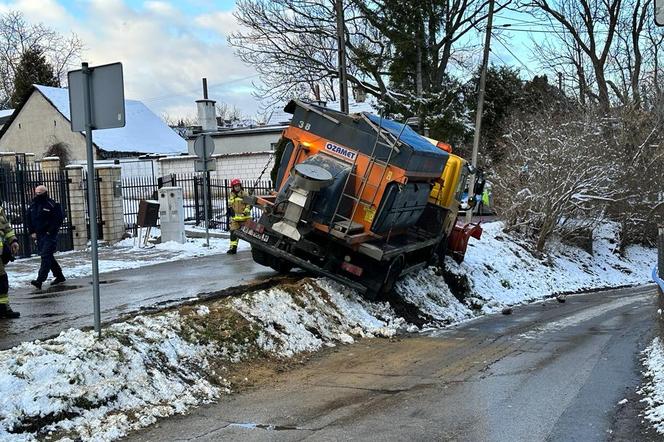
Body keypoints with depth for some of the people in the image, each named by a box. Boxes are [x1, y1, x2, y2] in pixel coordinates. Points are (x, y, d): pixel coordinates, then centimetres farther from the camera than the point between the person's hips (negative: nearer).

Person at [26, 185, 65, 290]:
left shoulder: (52, 205, -10)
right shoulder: (33, 206, 11)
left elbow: (59, 218, -12)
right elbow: (28, 220, 20)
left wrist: (51, 231, -14)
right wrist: (32, 232, 10)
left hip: (49, 235, -8)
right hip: (39, 236, 8)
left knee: (46, 256, -15)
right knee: (48, 257, 14)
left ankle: (40, 280, -22)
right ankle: (59, 276, 27)